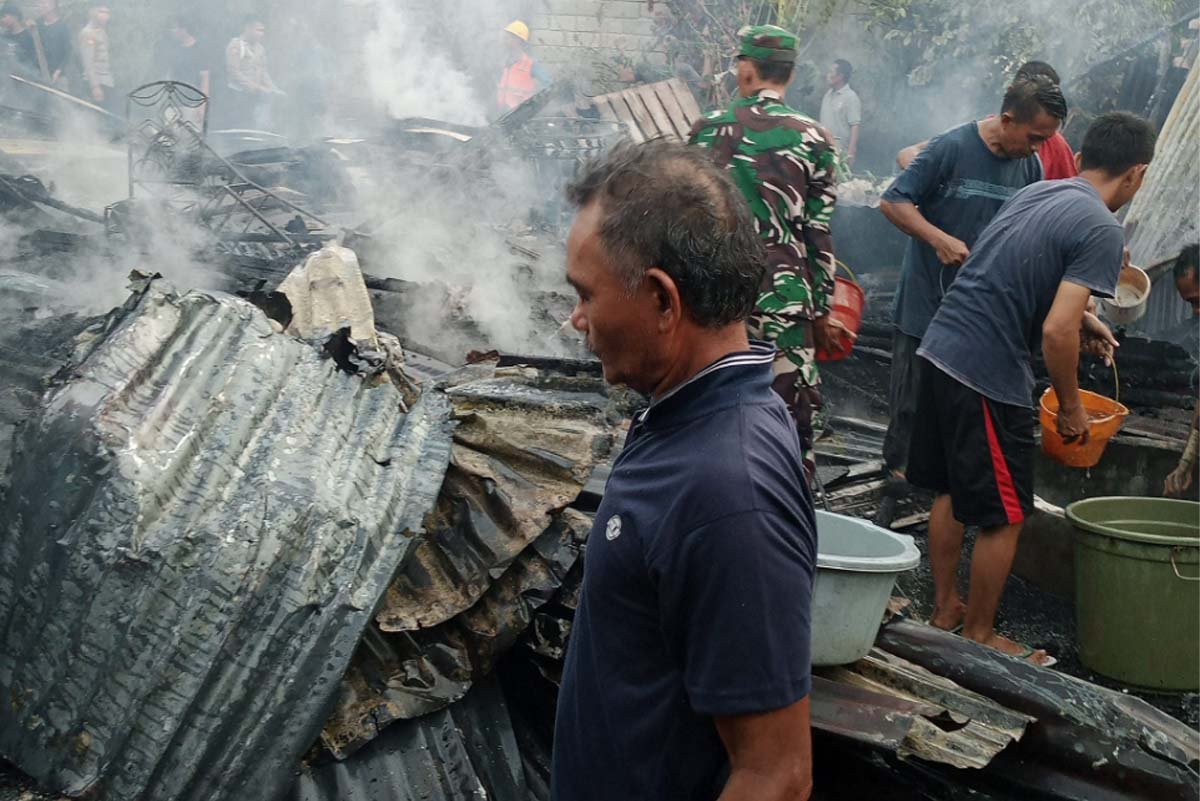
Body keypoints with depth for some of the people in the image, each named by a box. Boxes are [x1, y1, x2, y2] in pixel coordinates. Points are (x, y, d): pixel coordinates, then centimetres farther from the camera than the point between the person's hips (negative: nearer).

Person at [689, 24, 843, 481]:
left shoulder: (705, 130, 3)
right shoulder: (813, 139, -3)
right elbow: (819, 235, -2)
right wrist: (823, 309, 6)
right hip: (783, 301, -3)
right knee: (790, 424, 5)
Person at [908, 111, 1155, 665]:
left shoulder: (1035, 193, 13)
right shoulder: (1103, 231, -12)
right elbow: (1056, 333, -20)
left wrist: (1081, 317, 29)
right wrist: (1071, 406, -6)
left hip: (940, 348, 9)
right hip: (989, 375, -9)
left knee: (951, 493, 20)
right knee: (1004, 516, 6)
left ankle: (945, 608, 34)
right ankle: (978, 636, 18)